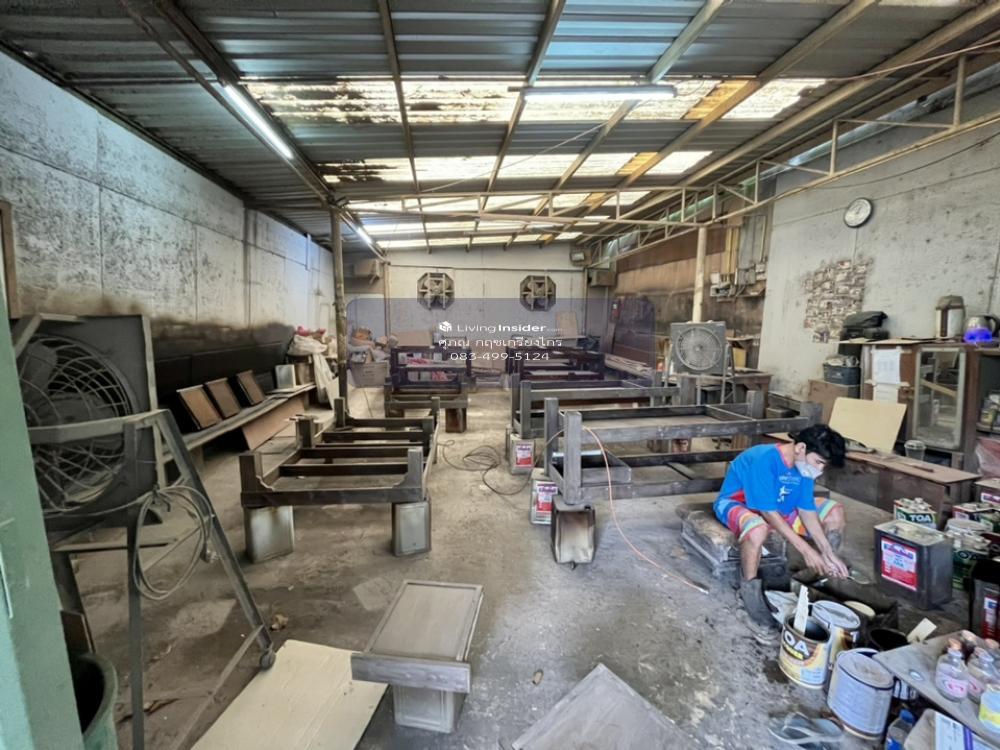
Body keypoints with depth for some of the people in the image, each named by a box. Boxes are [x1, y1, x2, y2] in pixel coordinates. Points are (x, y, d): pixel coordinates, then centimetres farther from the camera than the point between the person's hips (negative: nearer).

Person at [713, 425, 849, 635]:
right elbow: (769, 512, -32)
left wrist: (829, 554, -12)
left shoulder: (804, 465, -9)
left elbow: (807, 511, -5)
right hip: (736, 504, -8)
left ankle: (824, 577, 14)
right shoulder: (763, 459, -33)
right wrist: (805, 550, -31)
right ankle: (749, 591, -16)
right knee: (758, 530, -42)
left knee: (835, 512, 0)